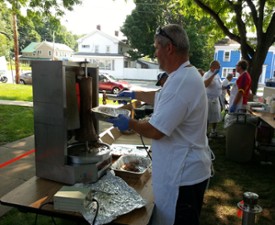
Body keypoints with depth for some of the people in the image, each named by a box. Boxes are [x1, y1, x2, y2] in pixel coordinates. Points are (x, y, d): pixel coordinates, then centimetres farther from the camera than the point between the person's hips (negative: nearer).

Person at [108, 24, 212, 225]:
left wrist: (129, 123, -10)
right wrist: (135, 94, 25)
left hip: (183, 175, -10)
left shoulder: (181, 83, -28)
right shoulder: (187, 74, 6)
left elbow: (155, 131, -27)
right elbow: (164, 97, 24)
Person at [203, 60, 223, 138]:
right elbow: (205, 84, -34)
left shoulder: (217, 75, 14)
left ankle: (213, 132, 30)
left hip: (216, 99, 9)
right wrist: (213, 74, -35)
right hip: (209, 99, -9)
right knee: (208, 118, -6)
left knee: (216, 117, 17)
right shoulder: (207, 74, -14)